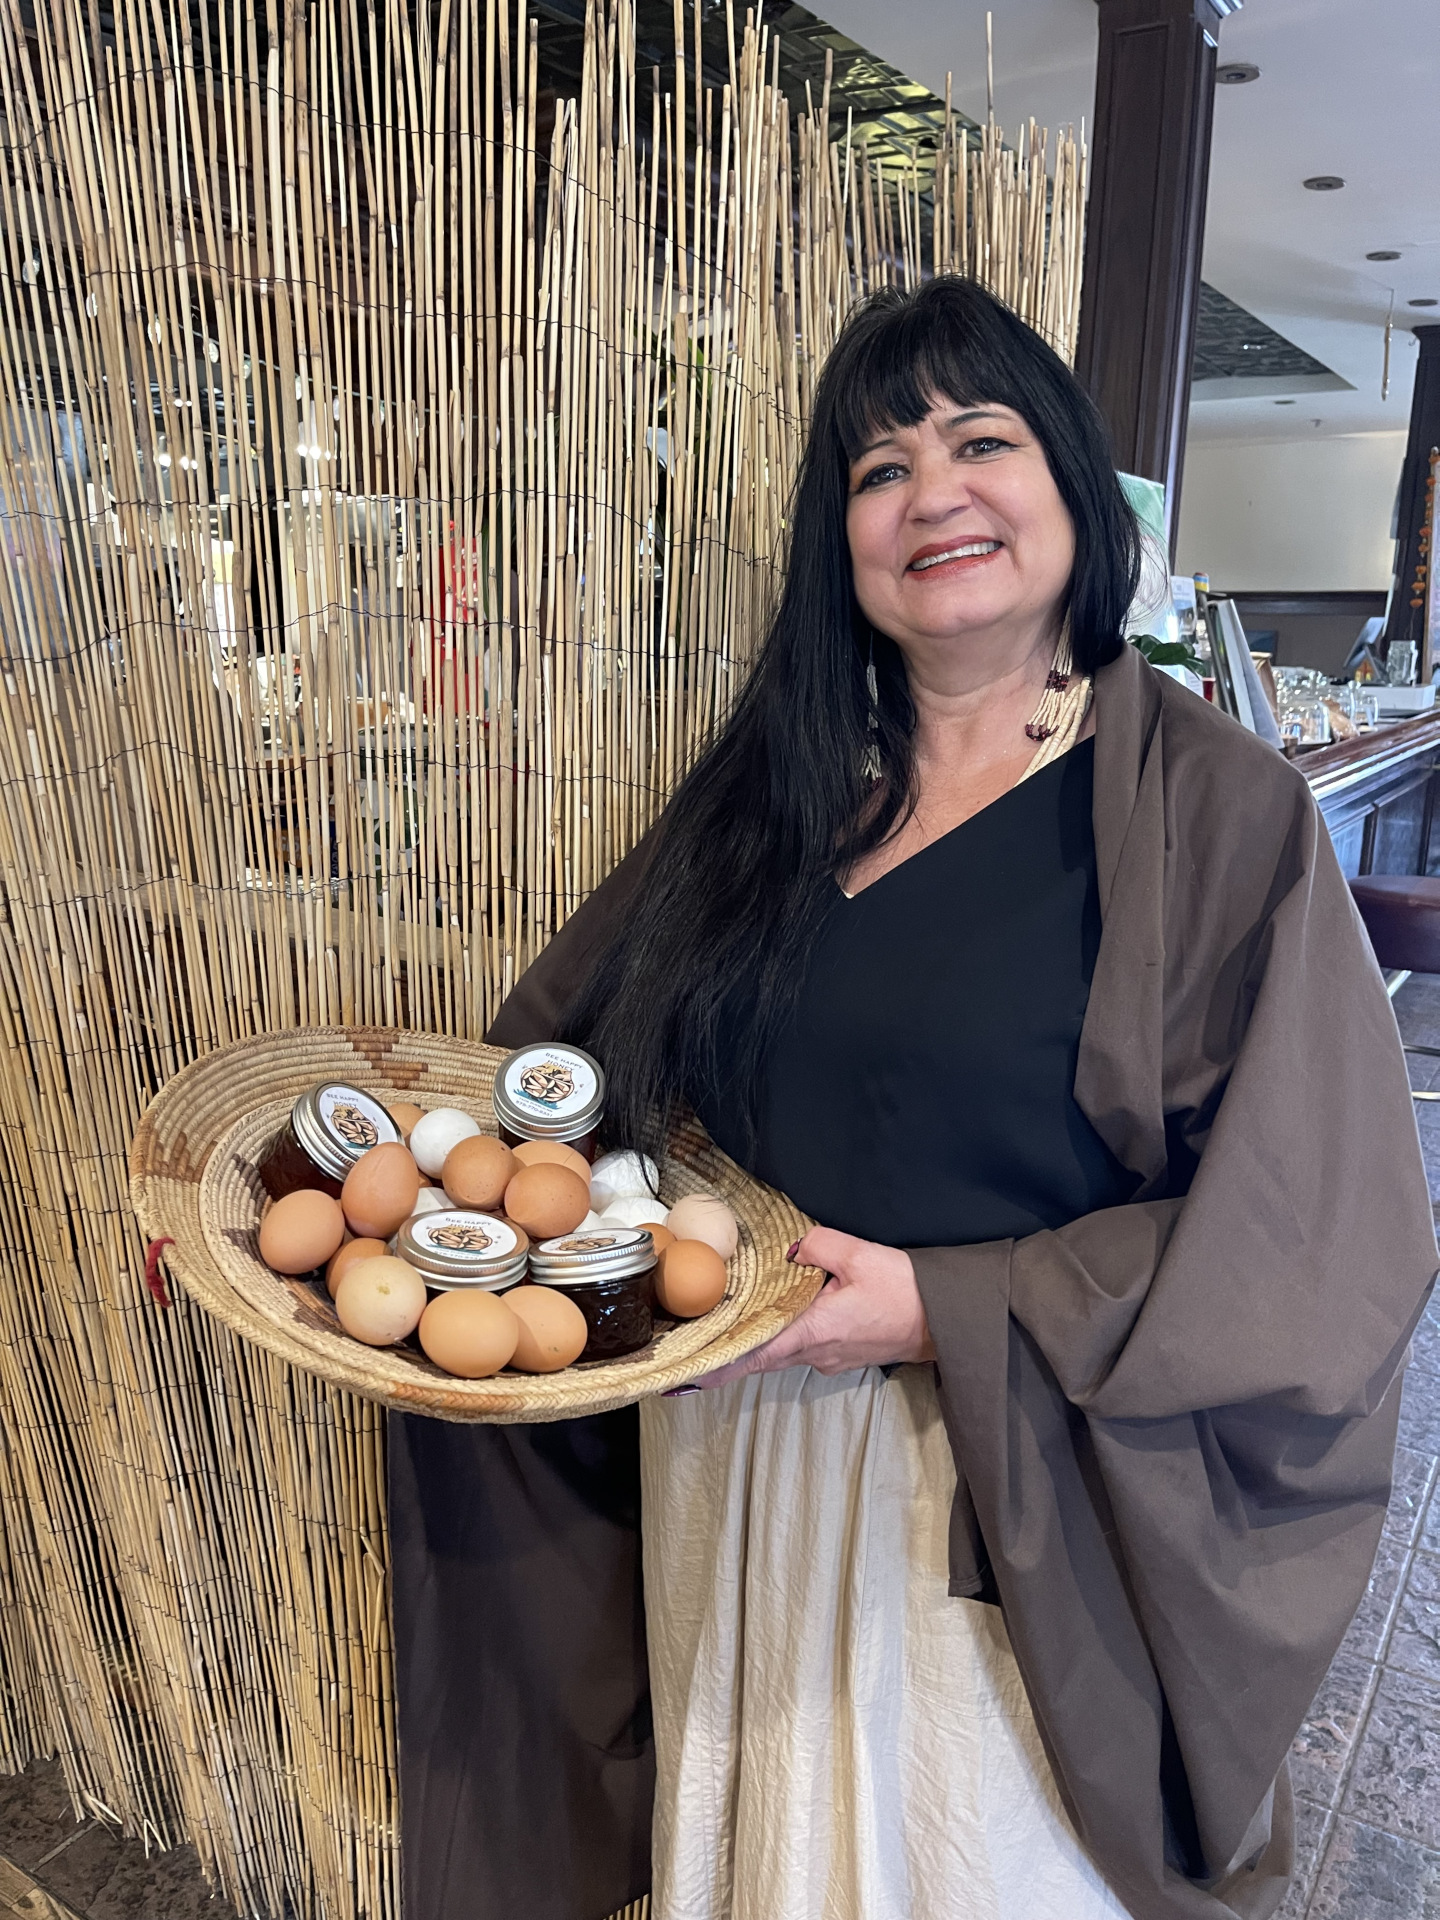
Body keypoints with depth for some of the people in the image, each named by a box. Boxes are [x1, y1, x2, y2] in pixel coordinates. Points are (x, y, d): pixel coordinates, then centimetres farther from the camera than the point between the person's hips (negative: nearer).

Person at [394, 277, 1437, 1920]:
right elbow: (571, 1044, 4)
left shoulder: (1212, 812, -12)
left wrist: (945, 1312, -20)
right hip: (744, 1446, 4)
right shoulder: (777, 780, 1)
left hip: (1020, 1499, -4)